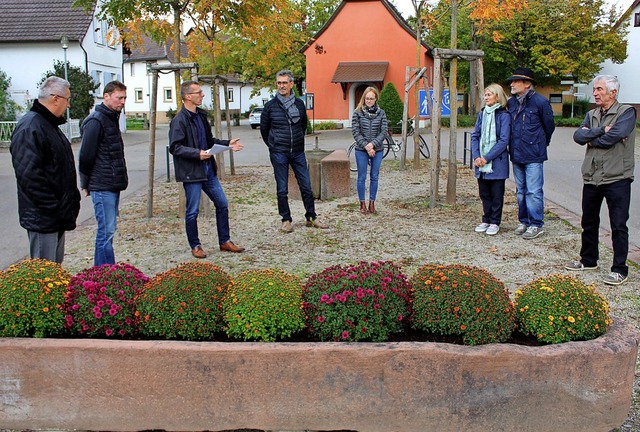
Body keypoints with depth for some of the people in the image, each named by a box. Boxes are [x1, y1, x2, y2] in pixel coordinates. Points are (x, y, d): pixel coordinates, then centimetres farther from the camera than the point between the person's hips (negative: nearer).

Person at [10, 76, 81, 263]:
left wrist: (71, 200, 17)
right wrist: (53, 208, -23)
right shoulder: (30, 128, -19)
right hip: (43, 219, -10)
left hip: (58, 215, 10)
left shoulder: (50, 125, 15)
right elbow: (29, 175, -26)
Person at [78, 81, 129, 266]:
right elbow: (86, 156, -14)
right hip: (102, 187, -9)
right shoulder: (96, 121, -14)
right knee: (106, 231, -7)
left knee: (108, 230, 13)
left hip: (113, 186, 9)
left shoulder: (112, 118, 15)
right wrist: (87, 184, -4)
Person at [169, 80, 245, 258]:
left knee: (222, 204, 11)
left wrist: (227, 143, 9)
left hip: (208, 169, 8)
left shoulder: (201, 115, 12)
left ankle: (225, 241, 22)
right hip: (191, 172, -8)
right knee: (193, 211, 2)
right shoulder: (179, 120, -14)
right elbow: (174, 147, -18)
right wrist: (197, 153, -26)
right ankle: (195, 246, 18)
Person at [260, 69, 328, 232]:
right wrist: (273, 145, 11)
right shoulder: (270, 106, -3)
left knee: (306, 186, 4)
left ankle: (311, 218, 15)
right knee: (282, 189, 3)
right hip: (279, 154, -2)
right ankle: (286, 220, 14)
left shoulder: (299, 104, 5)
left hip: (298, 152, 3)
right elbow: (264, 129, 8)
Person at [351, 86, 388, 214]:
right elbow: (355, 132, -5)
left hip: (377, 150, 2)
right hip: (361, 150, -1)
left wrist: (372, 144, -14)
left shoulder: (381, 113, 3)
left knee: (374, 177, 6)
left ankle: (372, 203, 16)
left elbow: (384, 132, -1)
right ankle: (362, 204, 12)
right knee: (362, 177, 3)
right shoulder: (357, 113, -1)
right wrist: (366, 146, -13)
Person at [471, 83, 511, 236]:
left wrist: (487, 158, -16)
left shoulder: (504, 115, -8)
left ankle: (495, 222, 14)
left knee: (496, 194, 5)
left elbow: (503, 140, -13)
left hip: (497, 162, -5)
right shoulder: (482, 114, 9)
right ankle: (486, 220, 25)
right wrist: (476, 156, -6)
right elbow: (475, 136, 8)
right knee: (484, 193, 13)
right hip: (481, 161, 5)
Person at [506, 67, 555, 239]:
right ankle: (524, 221, 25)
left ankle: (536, 224, 4)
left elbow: (549, 126, 2)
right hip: (516, 154, 7)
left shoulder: (540, 102, -10)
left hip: (533, 156, -6)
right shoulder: (511, 103, 8)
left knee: (534, 191, -4)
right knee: (521, 191, 14)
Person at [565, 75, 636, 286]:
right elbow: (578, 136, -4)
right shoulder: (591, 115, 12)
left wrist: (591, 140, -7)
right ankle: (588, 260, 33)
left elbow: (613, 137, -23)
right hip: (592, 178, 7)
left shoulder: (626, 112, -7)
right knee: (589, 223, 17)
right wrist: (601, 131, -17)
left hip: (617, 179, -6)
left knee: (618, 226, 0)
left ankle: (619, 269, 8)